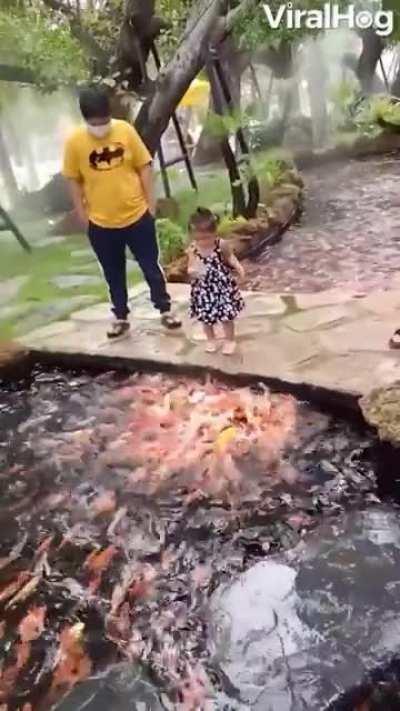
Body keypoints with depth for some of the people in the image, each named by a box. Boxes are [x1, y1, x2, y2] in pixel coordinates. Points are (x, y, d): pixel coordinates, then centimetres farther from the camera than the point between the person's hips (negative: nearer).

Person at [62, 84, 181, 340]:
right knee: (114, 273, 13)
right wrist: (83, 214, 1)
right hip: (101, 223, 1)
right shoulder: (74, 142, -8)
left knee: (151, 266, 10)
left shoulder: (125, 130, -7)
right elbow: (74, 181, 1)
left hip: (137, 215, 0)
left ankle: (165, 310, 27)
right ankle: (121, 318, 29)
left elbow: (144, 167, 0)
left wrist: (151, 202, -1)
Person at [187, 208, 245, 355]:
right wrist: (194, 272, -32)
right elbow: (191, 270, -9)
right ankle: (211, 340, 38)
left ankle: (230, 340, 29)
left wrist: (238, 266, -13)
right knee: (206, 317, 13)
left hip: (222, 286, -1)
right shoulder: (193, 250, -13)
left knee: (226, 315, 6)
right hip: (204, 288, 1)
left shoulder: (222, 245, -14)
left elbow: (230, 257, 4)